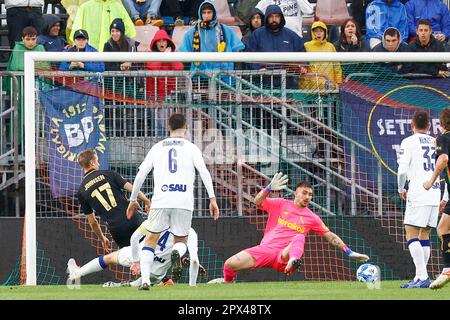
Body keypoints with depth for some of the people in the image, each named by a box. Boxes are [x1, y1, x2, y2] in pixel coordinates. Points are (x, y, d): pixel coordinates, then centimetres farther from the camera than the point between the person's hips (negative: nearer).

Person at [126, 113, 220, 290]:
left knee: (151, 240, 11)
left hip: (160, 202, 0)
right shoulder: (191, 148, 11)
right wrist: (212, 199, -1)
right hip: (184, 202, 0)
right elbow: (204, 172, -1)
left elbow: (140, 174, 13)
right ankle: (177, 253, -24)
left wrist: (133, 199, 22)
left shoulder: (157, 148, 15)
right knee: (181, 241, 14)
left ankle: (145, 280, -7)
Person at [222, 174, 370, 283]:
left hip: (285, 255, -1)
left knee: (299, 237, -34)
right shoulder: (280, 204, 11)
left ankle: (293, 261, -64)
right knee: (230, 264, -20)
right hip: (265, 249, 1)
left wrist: (349, 252, 9)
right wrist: (269, 188, -17)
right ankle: (228, 284, 12)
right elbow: (257, 202, 0)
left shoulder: (312, 218, 13)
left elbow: (330, 236, 16)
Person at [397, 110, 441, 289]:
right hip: (435, 195, 6)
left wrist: (401, 190, 7)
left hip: (418, 195, -6)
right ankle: (420, 278, 12)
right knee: (424, 236, 13)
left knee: (411, 235, -5)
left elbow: (402, 170, -11)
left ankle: (423, 277, -17)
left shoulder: (409, 142, -3)